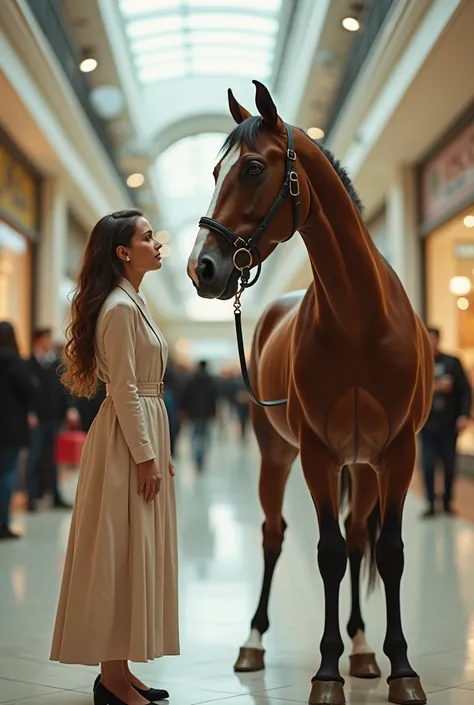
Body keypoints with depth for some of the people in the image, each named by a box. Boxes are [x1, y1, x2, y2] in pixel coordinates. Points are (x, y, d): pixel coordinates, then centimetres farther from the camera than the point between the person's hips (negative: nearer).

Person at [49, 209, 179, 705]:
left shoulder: (132, 303, 17)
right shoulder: (119, 308, -14)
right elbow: (124, 390, -18)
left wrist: (158, 452, 19)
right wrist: (145, 457, -18)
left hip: (144, 432, 10)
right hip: (128, 440, -10)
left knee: (134, 552, 13)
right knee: (121, 551, -4)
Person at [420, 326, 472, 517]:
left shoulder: (452, 362, 0)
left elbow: (465, 389, -1)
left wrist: (464, 415, -9)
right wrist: (435, 388, -21)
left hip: (450, 424, 1)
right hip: (428, 425, -1)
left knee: (449, 466, 9)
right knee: (428, 465, -1)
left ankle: (447, 502, 24)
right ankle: (431, 504, 10)